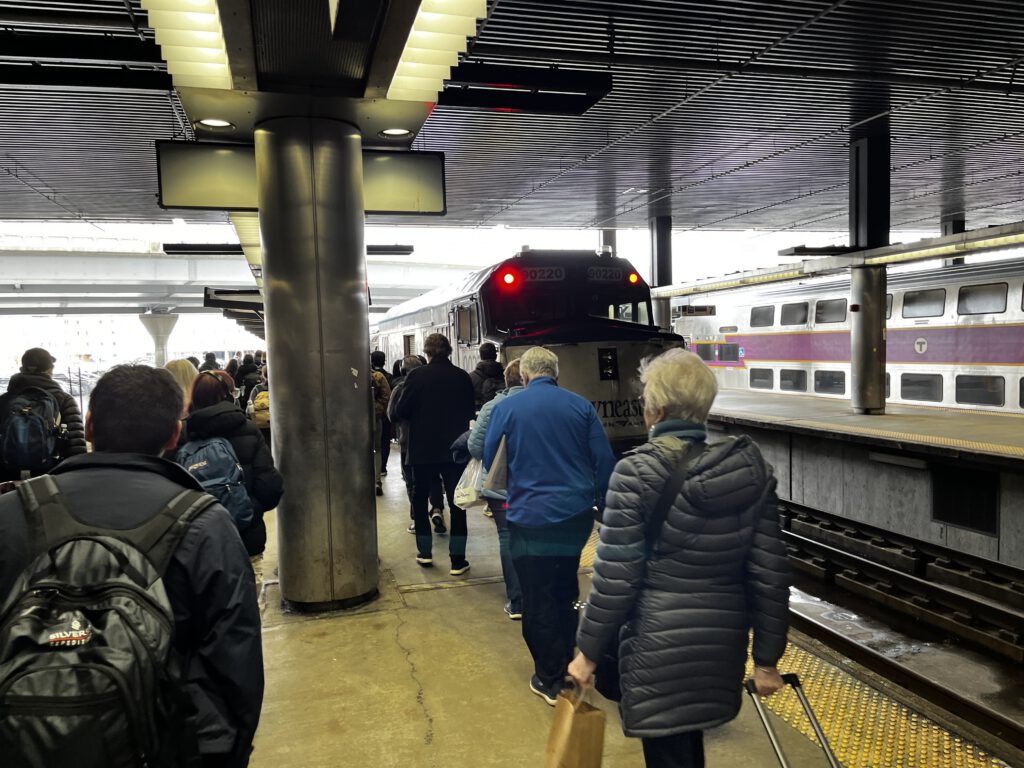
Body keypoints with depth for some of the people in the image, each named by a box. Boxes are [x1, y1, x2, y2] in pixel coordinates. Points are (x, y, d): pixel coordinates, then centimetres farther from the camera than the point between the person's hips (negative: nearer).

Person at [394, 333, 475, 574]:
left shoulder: (417, 375, -10)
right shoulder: (462, 377, -2)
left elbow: (401, 411, -8)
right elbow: (470, 412, 7)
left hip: (423, 448, -1)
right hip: (454, 448, 1)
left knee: (420, 498, 16)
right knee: (456, 502, 6)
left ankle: (425, 552, 20)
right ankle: (457, 559, 5)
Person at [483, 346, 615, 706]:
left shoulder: (506, 408, -4)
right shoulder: (580, 405, 0)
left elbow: (489, 460, 2)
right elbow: (604, 460, -2)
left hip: (530, 517, -3)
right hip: (577, 514, 3)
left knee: (538, 601, 8)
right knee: (565, 589, 22)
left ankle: (550, 680, 17)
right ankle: (568, 659, 35)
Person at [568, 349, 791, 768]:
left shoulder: (637, 471, -16)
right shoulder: (751, 468, -3)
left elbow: (615, 578, -15)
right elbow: (769, 573, -1)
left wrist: (588, 652, -3)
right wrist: (766, 659, 8)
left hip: (660, 641, -5)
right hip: (722, 639, 5)